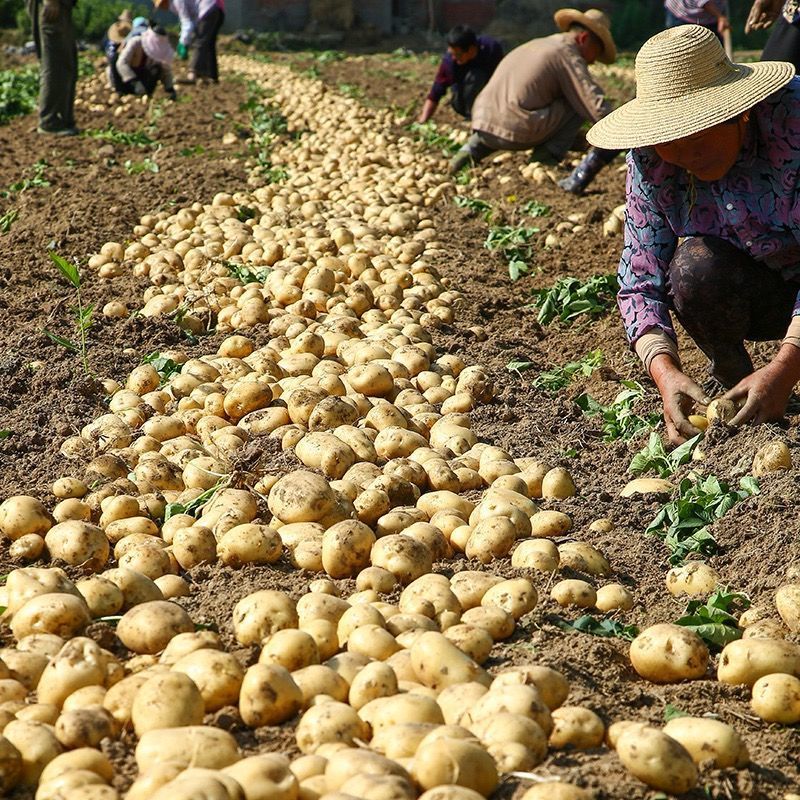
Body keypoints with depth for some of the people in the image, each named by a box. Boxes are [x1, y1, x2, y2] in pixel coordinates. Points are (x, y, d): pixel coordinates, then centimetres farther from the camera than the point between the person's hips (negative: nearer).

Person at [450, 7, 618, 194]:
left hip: (482, 124, 7)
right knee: (579, 103, 7)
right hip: (518, 129, -7)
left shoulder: (537, 44, 29)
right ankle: (547, 156, 0)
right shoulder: (568, 54, 2)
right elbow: (596, 104, -7)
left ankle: (474, 148, 15)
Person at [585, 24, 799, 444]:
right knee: (694, 265, -30)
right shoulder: (649, 159, -17)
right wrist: (665, 371, -35)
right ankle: (730, 376, -3)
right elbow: (640, 280, -17)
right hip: (748, 294, 3)